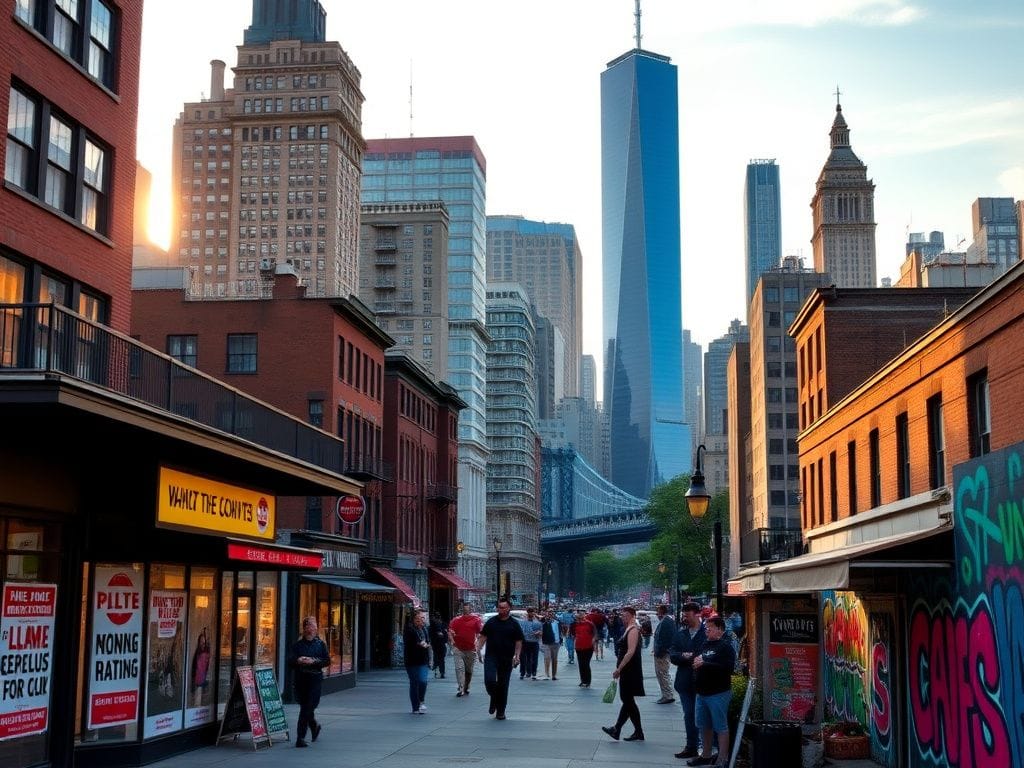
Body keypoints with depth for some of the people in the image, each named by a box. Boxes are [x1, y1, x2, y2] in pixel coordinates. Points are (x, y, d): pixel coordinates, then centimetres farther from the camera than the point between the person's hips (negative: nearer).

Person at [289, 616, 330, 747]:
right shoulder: (297, 644, 9)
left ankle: (300, 738, -10)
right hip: (300, 678, 3)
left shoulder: (320, 644, 7)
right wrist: (298, 660, -22)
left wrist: (314, 661, -15)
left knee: (308, 707, -10)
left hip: (315, 678, -2)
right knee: (305, 706, 11)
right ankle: (314, 726, 39)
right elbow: (290, 660, -1)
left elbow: (327, 660, 0)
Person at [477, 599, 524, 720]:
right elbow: (483, 637, 10)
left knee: (503, 685, 4)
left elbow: (518, 642, 4)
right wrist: (478, 650, -2)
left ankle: (500, 711, 15)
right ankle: (494, 698, 13)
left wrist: (517, 656, -9)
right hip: (491, 657, 0)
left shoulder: (514, 624, 4)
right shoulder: (491, 622, 7)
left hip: (506, 659, 0)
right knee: (489, 680, -18)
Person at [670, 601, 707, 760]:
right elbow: (672, 656, 6)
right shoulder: (680, 632, 10)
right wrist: (684, 656, -13)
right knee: (689, 715, 13)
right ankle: (691, 747, 22)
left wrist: (690, 657, -19)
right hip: (685, 681, 6)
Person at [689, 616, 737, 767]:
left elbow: (728, 668, -23)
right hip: (702, 692, 9)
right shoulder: (706, 645, 16)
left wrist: (704, 664, -21)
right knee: (705, 726, 16)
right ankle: (706, 756, 27)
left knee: (721, 727, -3)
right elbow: (697, 661, 28)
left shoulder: (725, 646, -9)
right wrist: (696, 662, 4)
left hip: (718, 693, -9)